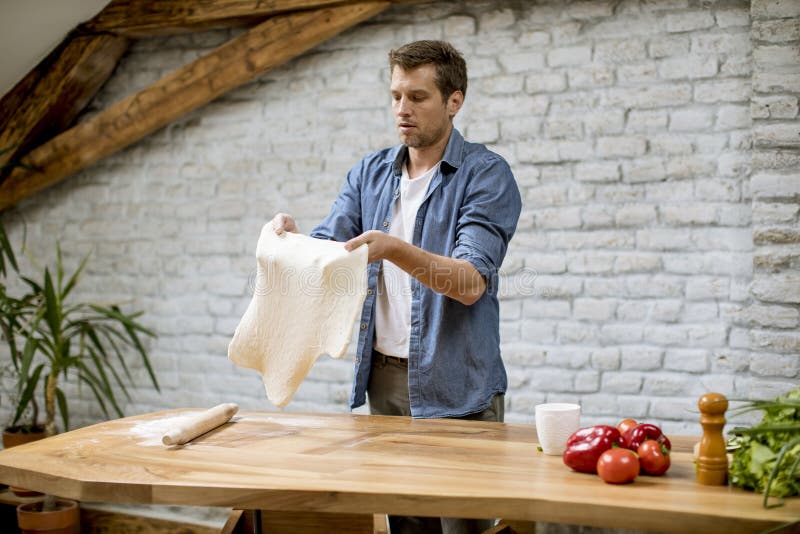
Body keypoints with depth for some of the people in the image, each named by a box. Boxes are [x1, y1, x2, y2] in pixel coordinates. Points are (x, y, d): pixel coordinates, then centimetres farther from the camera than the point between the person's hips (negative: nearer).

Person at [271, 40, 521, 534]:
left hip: (456, 386, -5)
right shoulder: (370, 174, 10)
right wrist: (293, 238, -20)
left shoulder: (486, 175, -8)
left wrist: (394, 249, -33)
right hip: (384, 378, 5)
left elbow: (472, 283, -18)